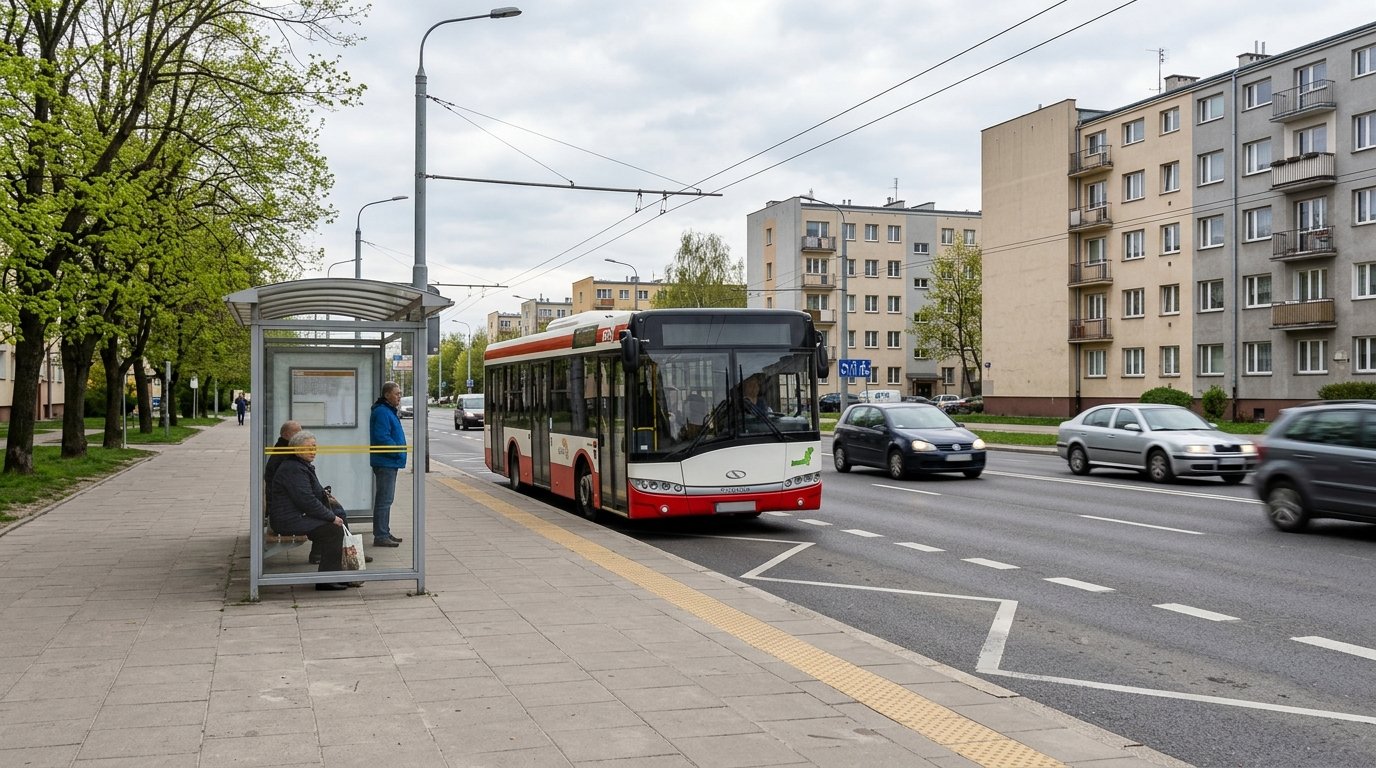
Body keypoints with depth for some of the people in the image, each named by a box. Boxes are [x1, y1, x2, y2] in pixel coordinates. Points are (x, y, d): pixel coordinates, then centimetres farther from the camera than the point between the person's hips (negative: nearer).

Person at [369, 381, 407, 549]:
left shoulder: (389, 411, 18)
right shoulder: (382, 412, -16)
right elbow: (382, 438, -24)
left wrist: (399, 451, 14)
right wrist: (399, 451, -17)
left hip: (390, 463, 11)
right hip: (385, 463, -11)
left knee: (386, 499, 16)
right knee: (384, 499, -9)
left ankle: (385, 533, 25)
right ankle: (380, 536, -6)